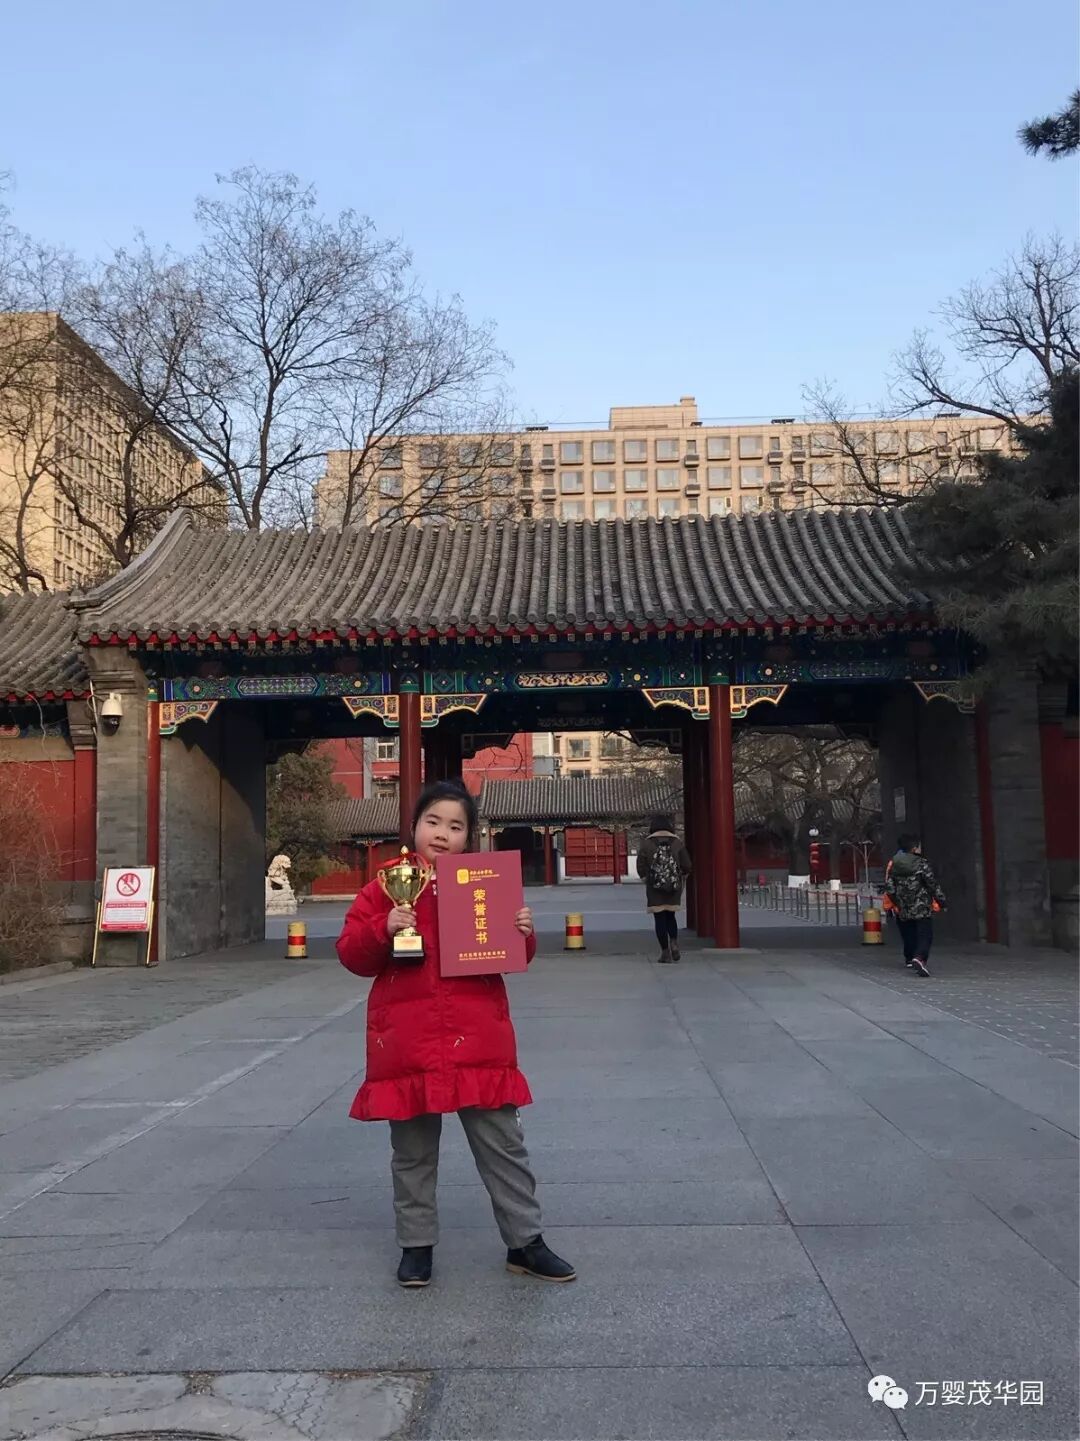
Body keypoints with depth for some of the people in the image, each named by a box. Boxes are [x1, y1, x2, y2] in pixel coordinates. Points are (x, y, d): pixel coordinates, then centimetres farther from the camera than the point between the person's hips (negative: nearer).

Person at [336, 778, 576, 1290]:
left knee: (503, 1146, 9)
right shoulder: (387, 886, 1)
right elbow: (351, 954, -1)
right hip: (407, 1042, 0)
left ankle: (525, 1242, 22)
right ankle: (416, 1245, 29)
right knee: (412, 1152, 13)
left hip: (478, 1040, 1)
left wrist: (522, 933, -11)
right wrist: (383, 929, -18)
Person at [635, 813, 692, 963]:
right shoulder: (677, 843, -2)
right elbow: (686, 866, -2)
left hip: (655, 889, -2)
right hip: (674, 888, 2)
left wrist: (646, 879, 14)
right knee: (670, 916, 18)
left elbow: (641, 868, -5)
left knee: (660, 919, 5)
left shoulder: (647, 844, -6)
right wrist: (682, 878, 17)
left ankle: (665, 952, 1)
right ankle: (674, 942, -4)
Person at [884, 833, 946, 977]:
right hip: (922, 909, -5)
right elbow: (933, 885, -8)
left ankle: (909, 958, 33)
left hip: (903, 910, 5)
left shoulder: (893, 865, 4)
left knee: (908, 935, 21)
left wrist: (895, 902, 13)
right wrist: (942, 902, 1)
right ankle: (919, 958, -26)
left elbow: (889, 887, 4)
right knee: (925, 936, -5)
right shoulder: (922, 864, -10)